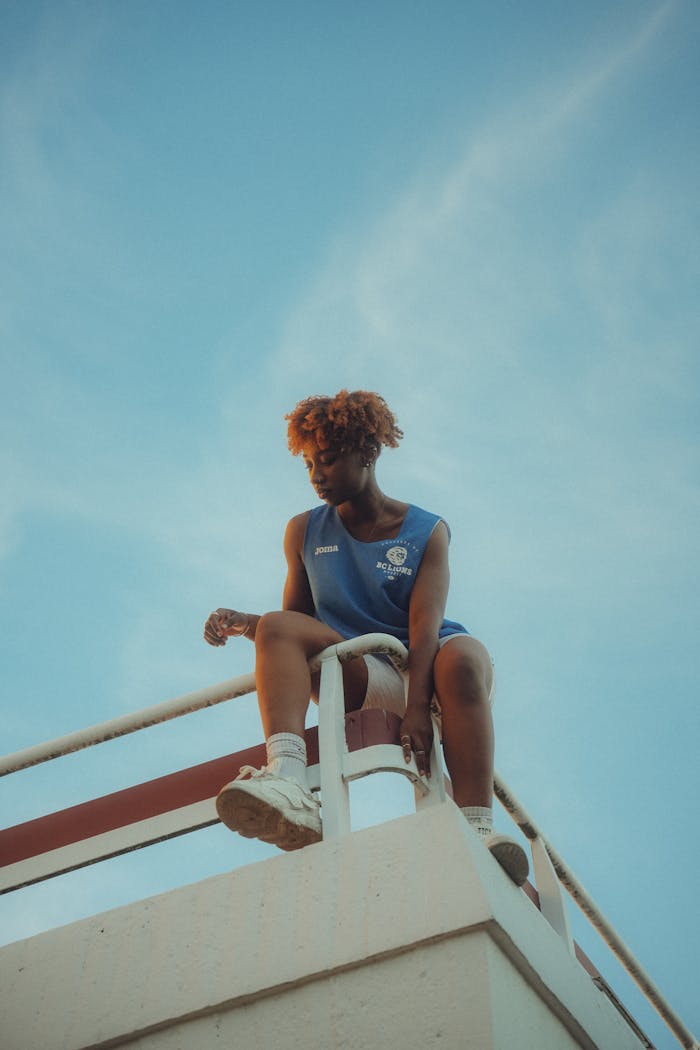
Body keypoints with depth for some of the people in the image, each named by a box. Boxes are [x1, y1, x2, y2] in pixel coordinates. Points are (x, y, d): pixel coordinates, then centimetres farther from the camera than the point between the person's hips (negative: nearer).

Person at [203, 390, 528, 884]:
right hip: (359, 680, 2)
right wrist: (245, 624, -11)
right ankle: (290, 784, -50)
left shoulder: (427, 532, 1)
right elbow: (296, 621, 12)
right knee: (276, 626, -25)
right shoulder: (305, 532, 12)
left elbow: (425, 626, -13)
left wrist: (417, 708, -29)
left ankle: (478, 828, -48)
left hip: (421, 669, -2)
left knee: (465, 654, -36)